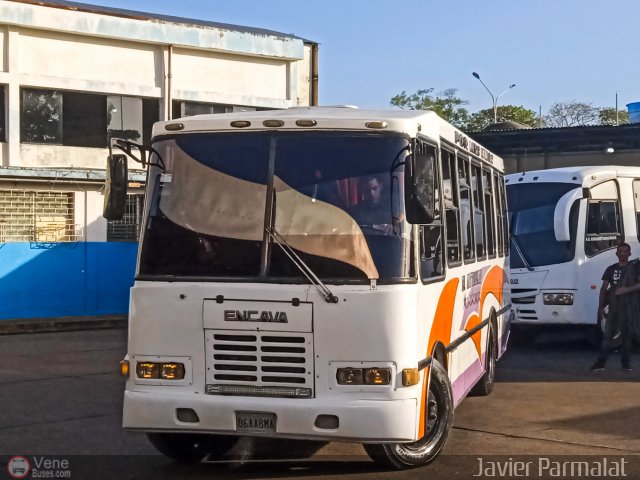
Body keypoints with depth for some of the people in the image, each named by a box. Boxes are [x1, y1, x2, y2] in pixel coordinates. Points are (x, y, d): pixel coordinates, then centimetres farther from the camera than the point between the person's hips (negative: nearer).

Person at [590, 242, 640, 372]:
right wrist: (601, 306, -1)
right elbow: (604, 288, 8)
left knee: (627, 334, 2)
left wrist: (627, 289, -17)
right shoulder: (611, 269, 10)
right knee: (607, 334, -4)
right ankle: (601, 362, -5)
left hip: (629, 306, -1)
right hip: (614, 306, 1)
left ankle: (626, 362, 10)